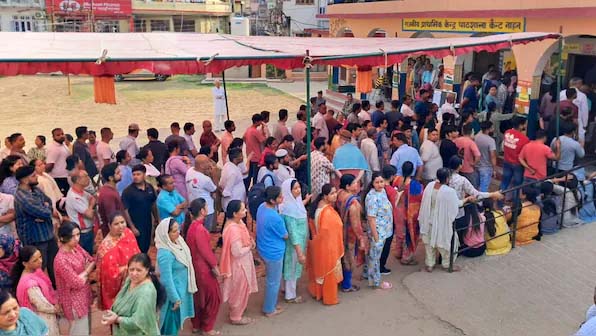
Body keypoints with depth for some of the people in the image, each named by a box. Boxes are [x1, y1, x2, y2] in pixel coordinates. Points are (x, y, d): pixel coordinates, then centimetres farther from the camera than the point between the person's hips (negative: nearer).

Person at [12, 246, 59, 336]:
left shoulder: (34, 270, -10)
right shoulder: (31, 284, -35)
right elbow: (44, 306, -24)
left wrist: (56, 301, -1)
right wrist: (56, 308, -7)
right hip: (43, 318, -8)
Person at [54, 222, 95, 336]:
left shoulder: (76, 247, -4)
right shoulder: (61, 260, -28)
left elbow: (93, 262, 6)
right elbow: (77, 282, -23)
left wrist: (84, 272, -11)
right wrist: (87, 272, -7)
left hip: (84, 294, 8)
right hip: (74, 300, -8)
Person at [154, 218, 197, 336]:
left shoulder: (178, 242, -5)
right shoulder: (165, 253, -31)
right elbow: (167, 279, -26)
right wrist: (175, 299, -18)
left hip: (183, 288, 8)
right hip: (174, 291, -8)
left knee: (176, 321, 26)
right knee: (171, 323, 11)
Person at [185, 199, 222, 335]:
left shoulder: (191, 226, 0)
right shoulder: (199, 229, -29)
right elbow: (205, 250, -23)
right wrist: (214, 265, -12)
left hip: (196, 266, 9)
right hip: (203, 268, -9)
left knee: (198, 296, 22)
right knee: (213, 297, 8)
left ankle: (196, 325, 35)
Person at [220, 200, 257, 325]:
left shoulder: (237, 222, -4)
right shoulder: (233, 230, -33)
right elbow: (237, 252, -31)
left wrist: (250, 241, -6)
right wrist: (250, 247, -16)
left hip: (242, 262, 9)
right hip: (238, 264, -9)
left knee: (241, 289, 28)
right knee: (239, 290, 11)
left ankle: (237, 310, 49)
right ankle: (236, 317, 31)